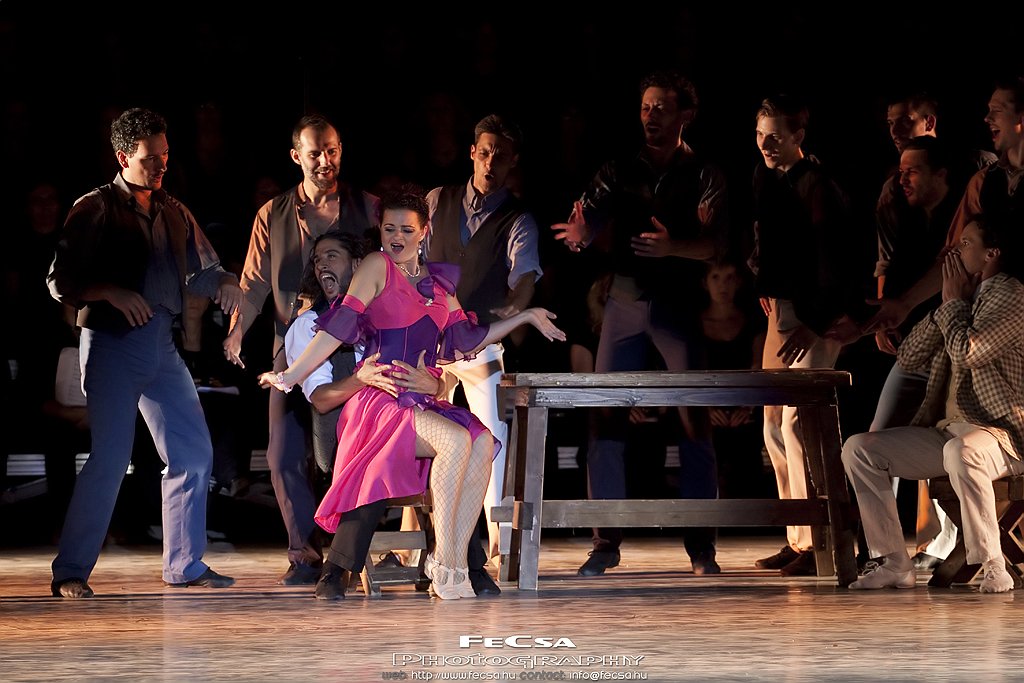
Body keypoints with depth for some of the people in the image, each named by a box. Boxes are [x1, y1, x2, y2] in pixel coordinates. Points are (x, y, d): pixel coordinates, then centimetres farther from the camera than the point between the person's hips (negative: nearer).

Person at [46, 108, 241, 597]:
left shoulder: (173, 213, 16)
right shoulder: (95, 210, -2)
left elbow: (199, 271, 22)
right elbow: (61, 283, -6)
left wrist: (224, 283, -1)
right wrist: (112, 292, -21)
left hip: (161, 346, 6)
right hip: (111, 344, -6)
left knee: (193, 453, 4)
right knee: (108, 459, -11)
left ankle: (184, 564, 14)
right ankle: (71, 572, -4)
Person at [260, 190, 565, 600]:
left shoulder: (438, 283, 20)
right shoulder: (377, 267, 2)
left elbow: (467, 339, 26)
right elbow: (341, 325, -4)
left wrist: (526, 317, 28)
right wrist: (289, 377, -12)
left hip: (425, 401, 6)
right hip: (381, 401, -6)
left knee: (483, 442, -24)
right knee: (456, 440, -31)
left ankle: (454, 563, -25)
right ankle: (444, 562, -27)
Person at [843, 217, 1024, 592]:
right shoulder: (964, 301, 19)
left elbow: (967, 352, -22)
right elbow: (908, 357, 15)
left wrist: (956, 302, -5)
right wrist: (946, 304, 5)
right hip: (945, 431, 9)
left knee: (961, 450, -43)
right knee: (858, 448, -4)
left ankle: (993, 566, -32)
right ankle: (896, 564, -8)